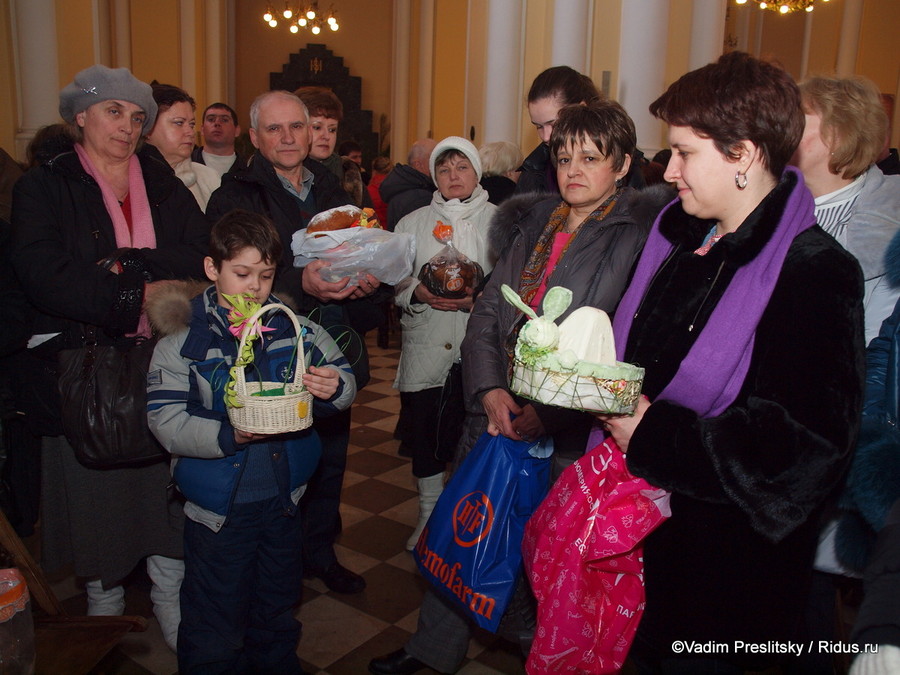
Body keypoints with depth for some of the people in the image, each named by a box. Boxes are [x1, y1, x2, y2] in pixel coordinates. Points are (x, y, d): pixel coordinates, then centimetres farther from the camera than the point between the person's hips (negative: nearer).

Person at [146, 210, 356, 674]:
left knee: (279, 613, 24)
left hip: (283, 498, 4)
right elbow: (166, 422, -17)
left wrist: (334, 388, -19)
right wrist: (227, 436, -32)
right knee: (215, 626, 12)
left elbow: (344, 379, 4)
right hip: (218, 505, -3)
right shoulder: (183, 338, -11)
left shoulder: (294, 327, -2)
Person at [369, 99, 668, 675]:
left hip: (569, 433, -6)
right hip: (497, 412, 6)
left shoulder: (638, 234, -9)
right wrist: (489, 390, -7)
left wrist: (550, 412, -20)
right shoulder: (533, 224, 10)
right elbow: (488, 312, 8)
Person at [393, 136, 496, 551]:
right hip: (425, 350, 2)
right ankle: (429, 514, 31)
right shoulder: (413, 224, 10)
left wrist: (479, 299, -17)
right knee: (423, 435, 9)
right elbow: (393, 282, 6)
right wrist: (419, 293, -14)